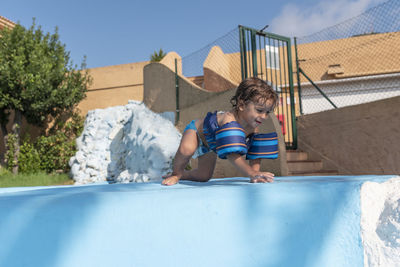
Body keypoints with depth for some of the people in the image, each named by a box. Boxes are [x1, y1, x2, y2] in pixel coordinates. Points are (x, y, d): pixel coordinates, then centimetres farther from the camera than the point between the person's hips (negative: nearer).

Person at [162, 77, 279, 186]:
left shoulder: (254, 126, -23)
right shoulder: (229, 120, -46)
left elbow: (255, 153, -14)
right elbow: (231, 154, -53)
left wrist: (255, 174, -26)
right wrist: (252, 173, -54)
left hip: (210, 145, 7)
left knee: (204, 176, 8)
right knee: (186, 149, -39)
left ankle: (183, 175, 38)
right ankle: (176, 173, -9)